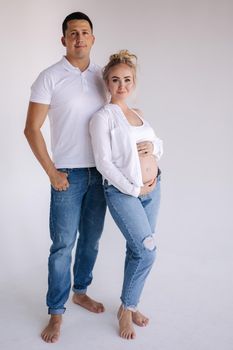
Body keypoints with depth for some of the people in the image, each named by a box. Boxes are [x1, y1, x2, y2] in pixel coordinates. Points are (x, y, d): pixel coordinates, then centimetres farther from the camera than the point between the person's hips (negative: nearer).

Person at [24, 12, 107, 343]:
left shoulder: (101, 75, 6)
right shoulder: (50, 77, -8)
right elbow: (31, 129, -8)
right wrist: (52, 172, -10)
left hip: (100, 173, 5)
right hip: (69, 174, -4)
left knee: (91, 239, 14)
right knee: (63, 245, 1)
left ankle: (80, 291, 35)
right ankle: (56, 313, 15)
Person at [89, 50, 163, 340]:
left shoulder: (138, 114, 12)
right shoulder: (103, 116, -9)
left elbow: (159, 145, 21)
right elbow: (104, 162, -14)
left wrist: (153, 146, -4)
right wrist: (133, 189, -14)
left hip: (152, 188, 6)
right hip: (123, 192, -6)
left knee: (137, 250, 12)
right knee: (146, 251, -9)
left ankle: (130, 305, 28)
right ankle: (126, 309, 13)